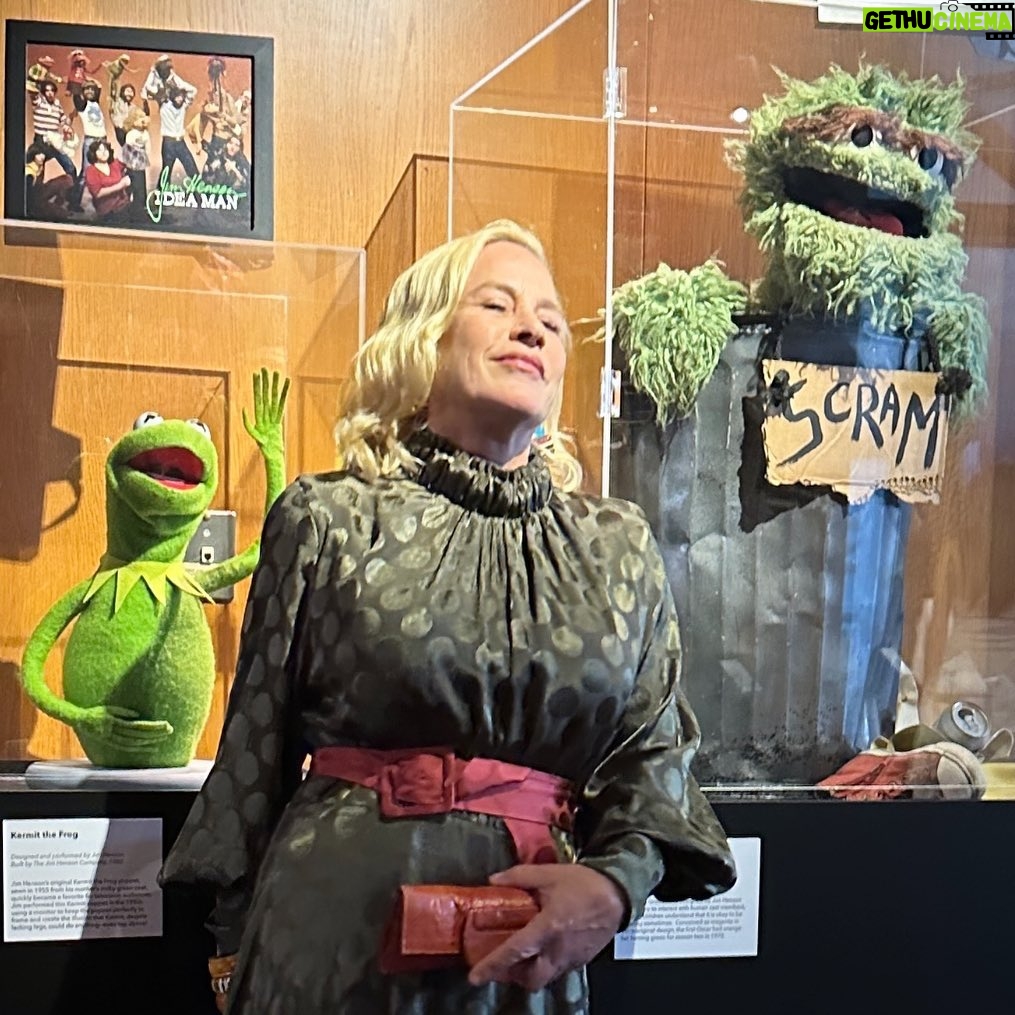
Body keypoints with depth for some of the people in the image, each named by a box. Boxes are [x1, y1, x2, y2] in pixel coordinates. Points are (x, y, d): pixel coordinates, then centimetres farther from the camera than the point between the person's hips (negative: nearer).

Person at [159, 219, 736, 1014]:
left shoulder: (619, 549, 5)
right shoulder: (328, 521, -1)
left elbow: (656, 749, 3)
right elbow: (259, 742, 4)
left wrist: (614, 881, -16)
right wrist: (235, 944, 7)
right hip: (338, 920, -2)